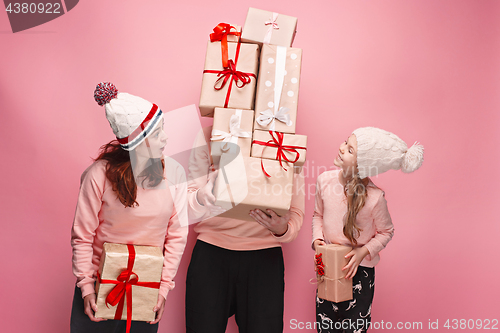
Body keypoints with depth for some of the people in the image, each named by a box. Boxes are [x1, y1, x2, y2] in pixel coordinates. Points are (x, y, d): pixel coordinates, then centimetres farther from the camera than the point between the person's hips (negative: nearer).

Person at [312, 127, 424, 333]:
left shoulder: (374, 197, -22)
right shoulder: (325, 180, -11)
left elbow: (386, 232, -4)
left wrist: (363, 251, -16)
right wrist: (317, 239, -6)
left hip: (359, 269, -3)